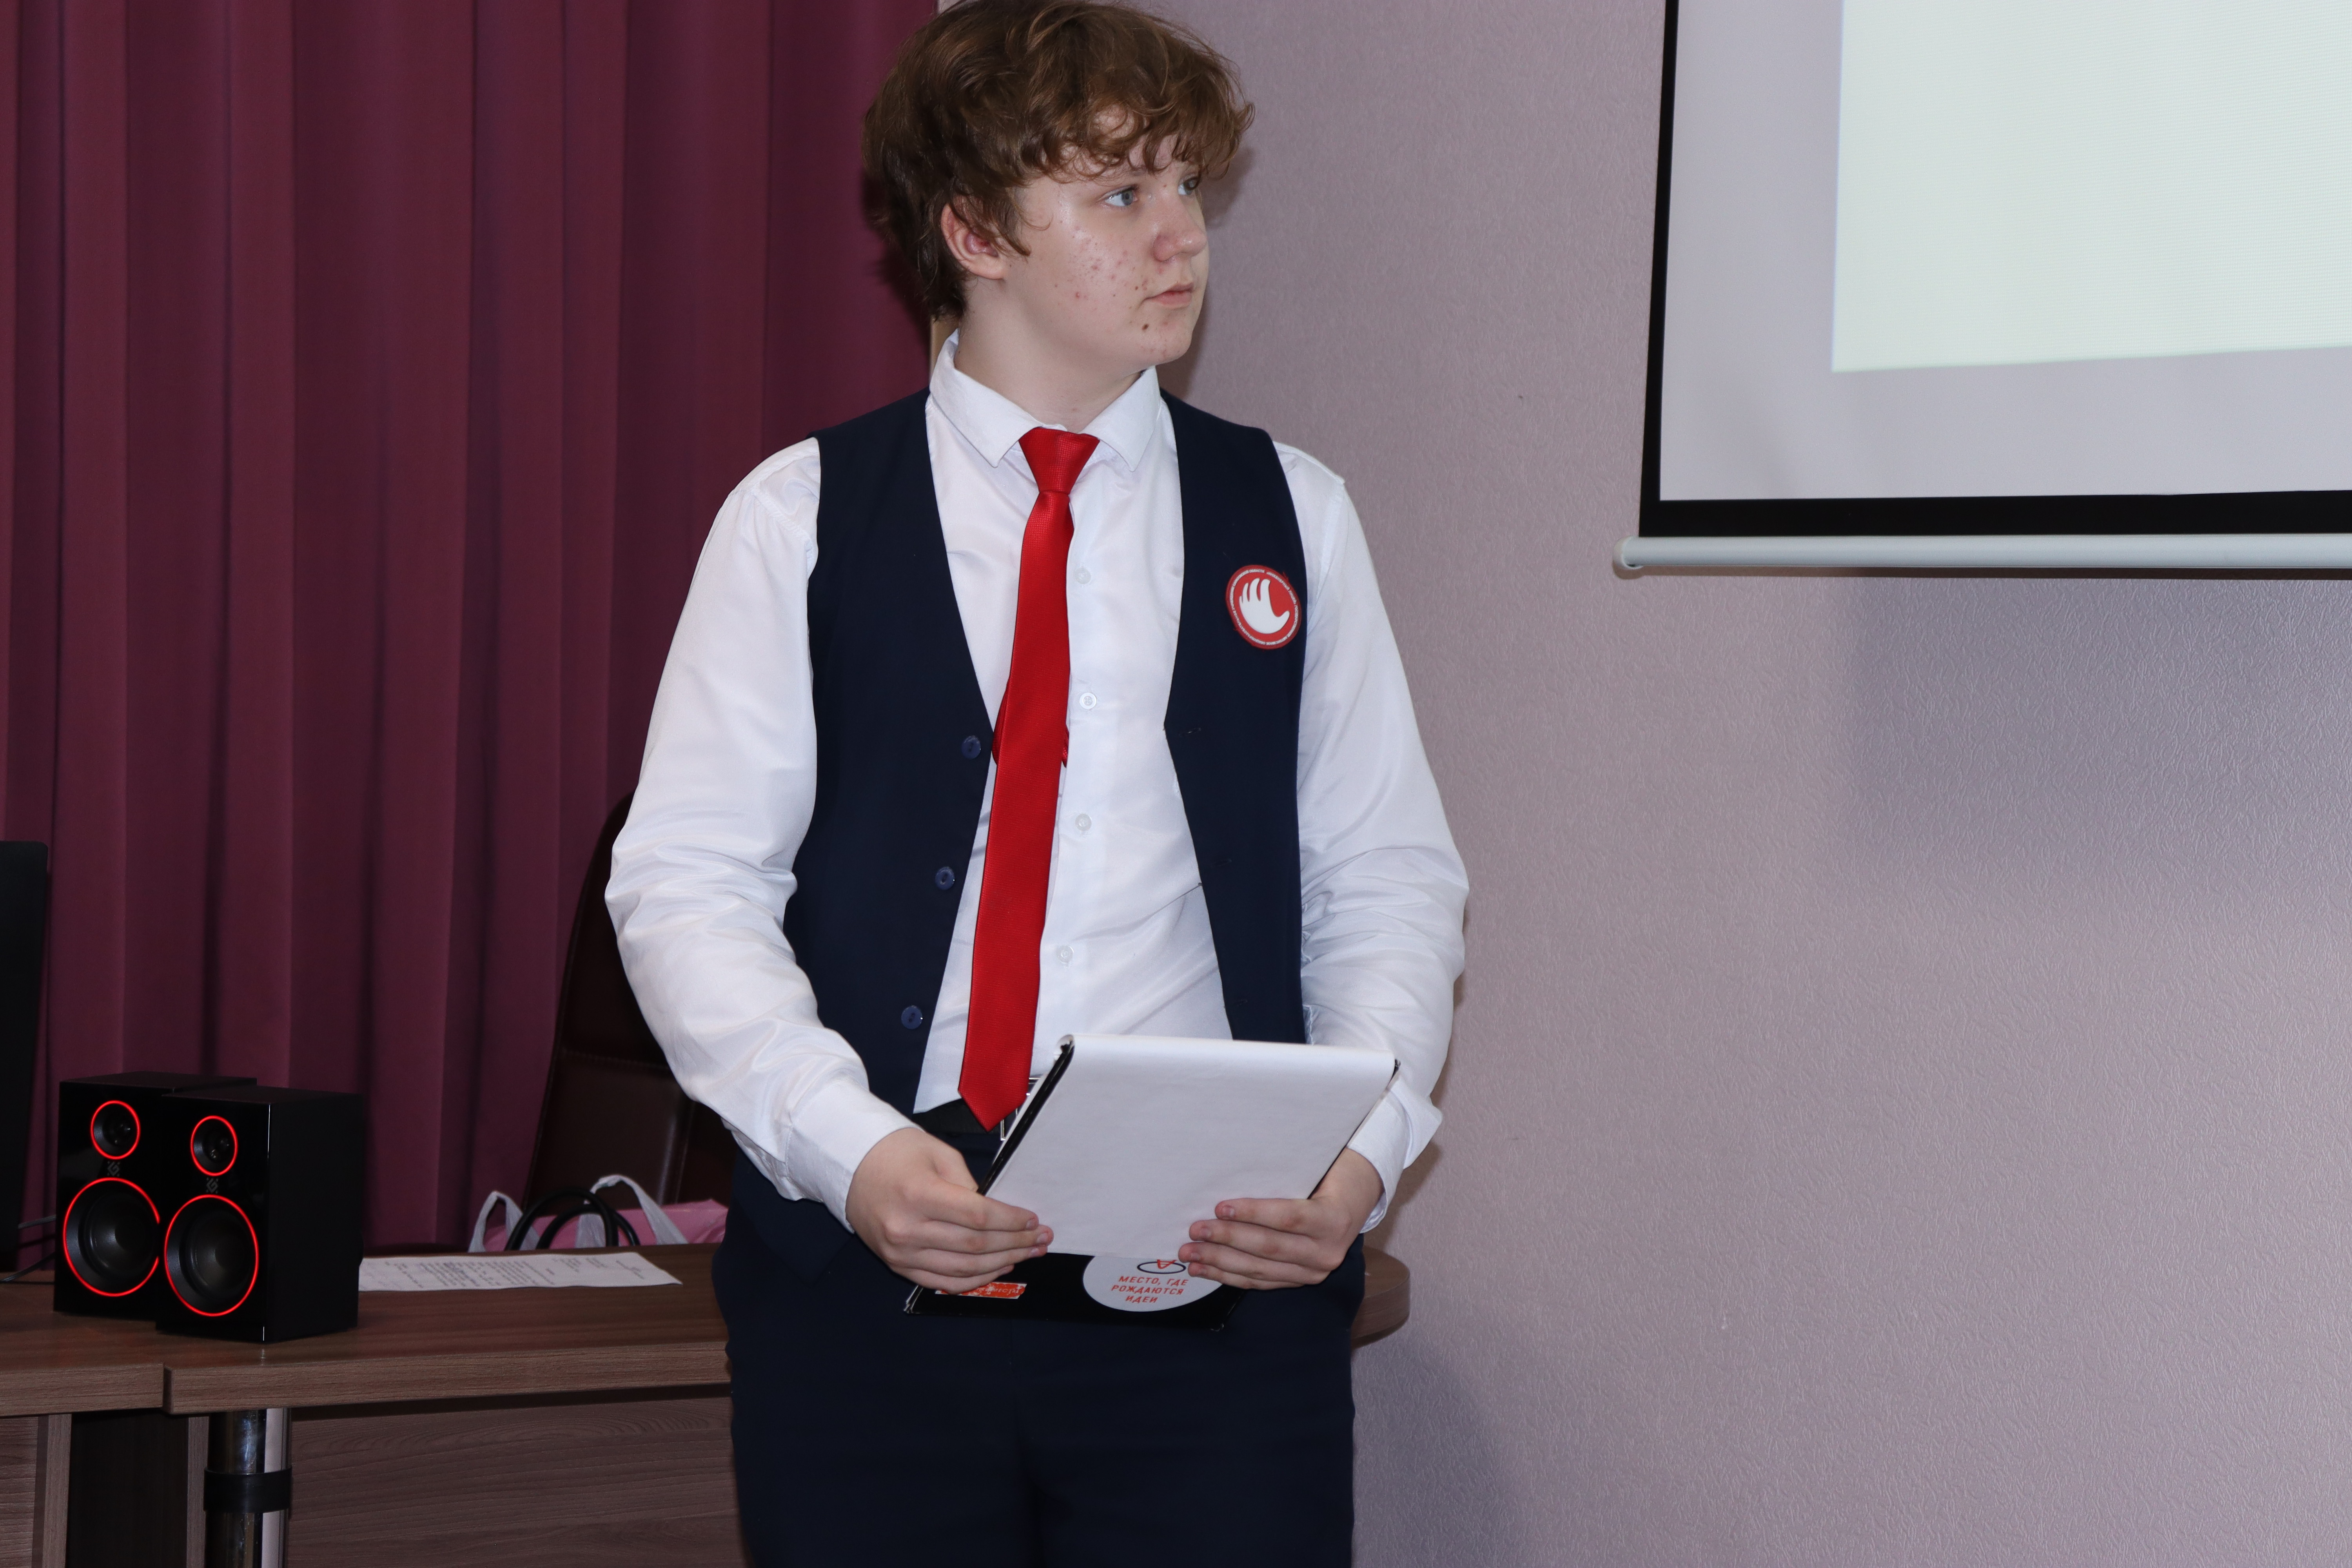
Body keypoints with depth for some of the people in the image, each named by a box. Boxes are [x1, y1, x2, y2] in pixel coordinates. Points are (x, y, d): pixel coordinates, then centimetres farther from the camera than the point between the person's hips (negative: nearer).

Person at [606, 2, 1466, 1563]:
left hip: (1223, 1261, 1)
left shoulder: (1290, 516, 11)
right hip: (865, 1262, -1)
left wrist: (1363, 1156, -9)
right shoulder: (800, 520, 5)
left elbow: (1390, 883, 9)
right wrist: (846, 1144, -16)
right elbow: (688, 879, -1)